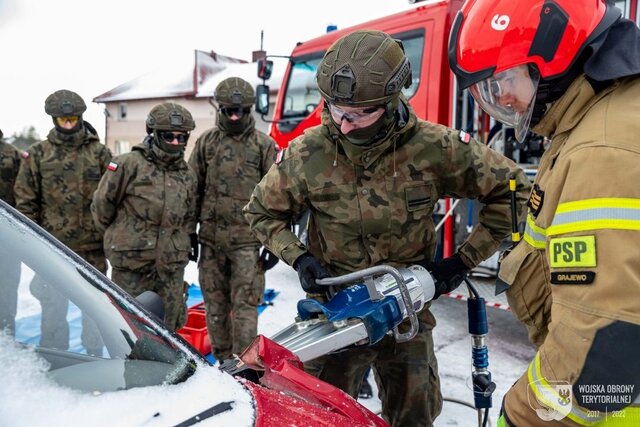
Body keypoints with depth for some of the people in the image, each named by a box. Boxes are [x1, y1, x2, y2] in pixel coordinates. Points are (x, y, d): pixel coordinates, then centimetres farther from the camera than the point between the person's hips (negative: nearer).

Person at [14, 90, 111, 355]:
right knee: (53, 306, 10)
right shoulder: (37, 154, 3)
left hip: (93, 248, 0)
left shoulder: (99, 153, 1)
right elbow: (26, 200, 4)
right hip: (53, 247, 1)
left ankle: (95, 356, 29)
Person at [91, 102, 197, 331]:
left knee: (169, 324, 14)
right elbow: (102, 205, -1)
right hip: (131, 265, -4)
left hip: (171, 267, 5)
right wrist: (119, 237, 10)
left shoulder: (187, 174, 9)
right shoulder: (129, 164, -9)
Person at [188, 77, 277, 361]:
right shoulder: (206, 142, 10)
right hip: (211, 239, 4)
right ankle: (222, 361, 25)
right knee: (215, 305, 11)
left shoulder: (264, 145, 2)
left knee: (245, 305, -3)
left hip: (247, 240, -3)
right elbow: (193, 189, 14)